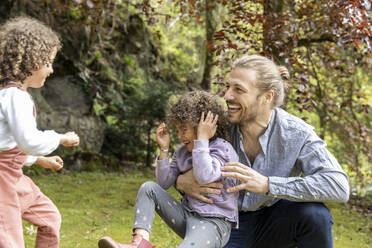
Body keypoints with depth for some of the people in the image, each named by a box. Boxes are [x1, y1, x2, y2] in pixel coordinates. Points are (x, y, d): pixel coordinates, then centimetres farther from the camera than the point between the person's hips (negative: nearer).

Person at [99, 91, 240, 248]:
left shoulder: (223, 149, -9)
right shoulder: (182, 152, 13)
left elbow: (204, 177, -28)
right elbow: (164, 183, 11)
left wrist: (202, 139, -22)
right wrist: (164, 149, 3)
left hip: (214, 223, -8)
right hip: (187, 216, 8)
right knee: (149, 188, -5)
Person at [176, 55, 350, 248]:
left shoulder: (296, 133, -19)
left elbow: (339, 186, -32)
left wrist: (267, 184, -41)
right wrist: (182, 182, -27)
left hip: (273, 223, -1)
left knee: (314, 215, -32)